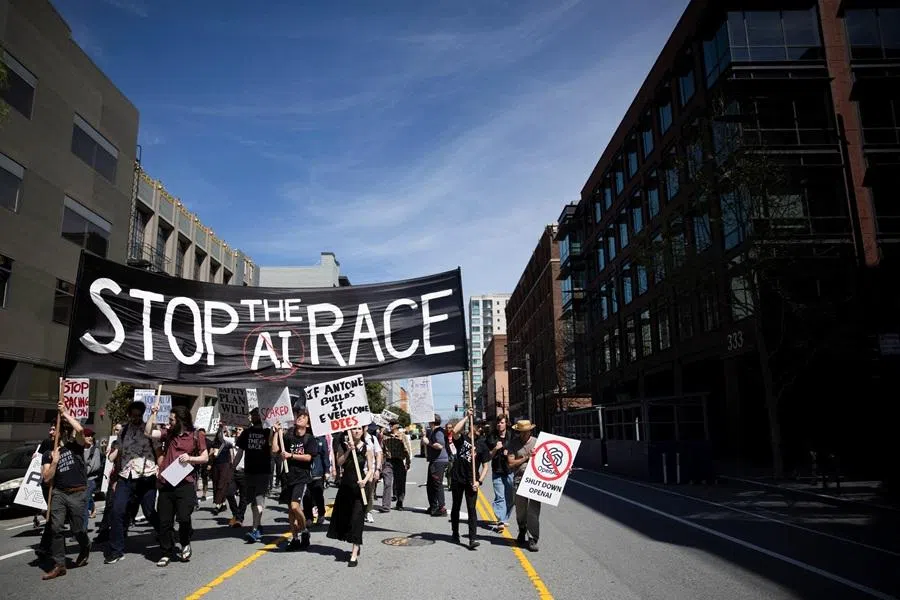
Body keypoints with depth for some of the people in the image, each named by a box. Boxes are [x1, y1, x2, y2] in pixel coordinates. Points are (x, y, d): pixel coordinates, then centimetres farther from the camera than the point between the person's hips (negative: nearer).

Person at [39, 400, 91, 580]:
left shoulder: (75, 446, 3)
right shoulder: (48, 454, 12)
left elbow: (80, 429, -19)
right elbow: (46, 478, 5)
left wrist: (65, 413, -11)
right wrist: (54, 461, -9)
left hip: (77, 493, -3)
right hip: (58, 493, 3)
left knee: (77, 529, 2)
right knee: (56, 528, -8)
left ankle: (85, 549, 32)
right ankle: (59, 565, -1)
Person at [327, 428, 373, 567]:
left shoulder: (367, 448, -3)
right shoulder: (344, 445, 4)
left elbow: (371, 469, -4)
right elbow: (339, 462, -6)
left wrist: (365, 480, -21)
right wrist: (348, 451, -17)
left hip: (359, 485, -4)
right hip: (346, 483, 4)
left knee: (356, 519, -8)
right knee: (343, 517, 14)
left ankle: (354, 555, -7)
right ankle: (355, 546, 34)